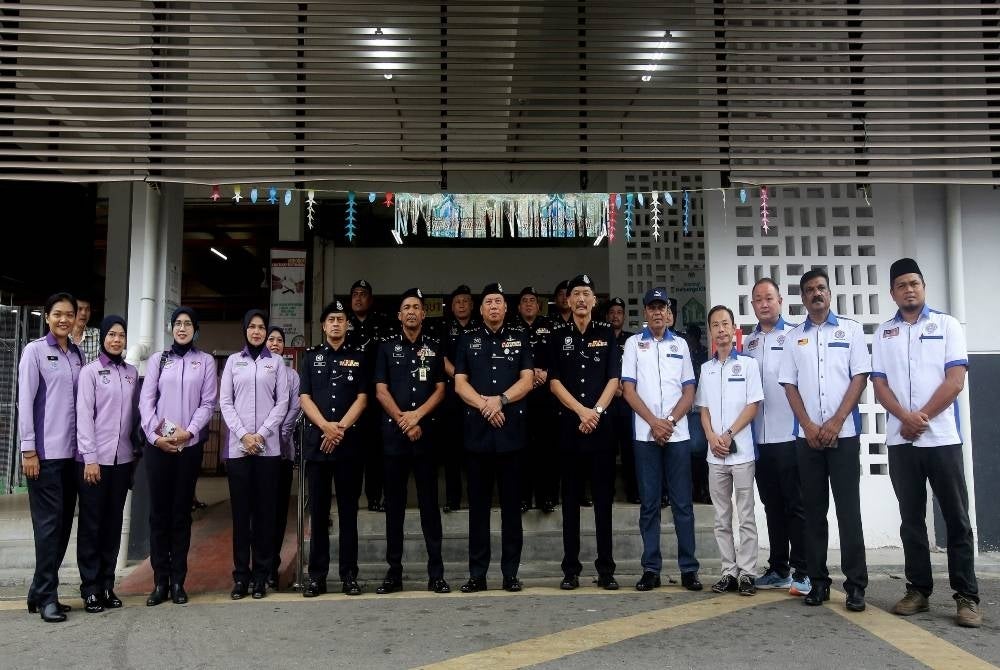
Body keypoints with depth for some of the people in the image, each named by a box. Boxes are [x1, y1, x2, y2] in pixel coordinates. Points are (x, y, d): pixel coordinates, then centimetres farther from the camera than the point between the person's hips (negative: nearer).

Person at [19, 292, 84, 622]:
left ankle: (40, 592, 19)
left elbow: (83, 401, 12)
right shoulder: (35, 351, -2)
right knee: (49, 522, -3)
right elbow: (25, 401, -6)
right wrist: (28, 450, -10)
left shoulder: (79, 355, 11)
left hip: (72, 451, 5)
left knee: (64, 523, 8)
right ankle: (46, 596, 5)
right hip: (45, 451, -5)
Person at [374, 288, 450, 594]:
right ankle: (394, 572, 12)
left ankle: (436, 573, 4)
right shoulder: (387, 348, 9)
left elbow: (440, 389, 4)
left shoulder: (434, 348, 10)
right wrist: (403, 421, -8)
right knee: (394, 503, 5)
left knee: (429, 502, 0)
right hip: (394, 433, 1)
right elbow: (381, 391, 3)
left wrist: (417, 415, -10)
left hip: (425, 432, 0)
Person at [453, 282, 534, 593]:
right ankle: (477, 574, 10)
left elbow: (527, 380, 1)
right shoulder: (467, 341, 12)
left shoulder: (520, 339, 11)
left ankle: (510, 573, 10)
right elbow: (460, 383, 4)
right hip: (477, 430, 1)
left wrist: (501, 400, -14)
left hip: (511, 430, 0)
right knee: (478, 504, 4)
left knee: (511, 504, 3)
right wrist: (484, 405, -12)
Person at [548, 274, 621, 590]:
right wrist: (582, 411, -10)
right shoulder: (558, 334, 6)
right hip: (568, 424, 0)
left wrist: (596, 411, -11)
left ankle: (606, 569, 10)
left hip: (601, 424, 0)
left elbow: (614, 379, 2)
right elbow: (554, 382, 1)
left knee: (603, 497, 3)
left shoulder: (607, 333, 8)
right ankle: (571, 569, 10)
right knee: (570, 498, 4)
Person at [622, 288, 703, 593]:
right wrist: (654, 422, -9)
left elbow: (689, 391, 7)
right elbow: (628, 390, 0)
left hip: (678, 434, 1)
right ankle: (651, 568, 10)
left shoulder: (680, 344, 11)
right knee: (649, 504, 4)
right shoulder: (634, 343, 6)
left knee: (683, 503, 3)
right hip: (646, 434, -1)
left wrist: (670, 421, -7)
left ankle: (689, 568, 10)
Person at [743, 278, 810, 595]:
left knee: (796, 505, 0)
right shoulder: (746, 343, 14)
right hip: (759, 437, 5)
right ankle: (778, 568, 20)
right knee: (772, 505, 12)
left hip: (790, 435, -5)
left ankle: (801, 572, 7)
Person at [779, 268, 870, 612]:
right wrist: (809, 426, -5)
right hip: (807, 436, 2)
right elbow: (790, 385, 7)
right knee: (814, 510, 6)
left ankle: (856, 584, 5)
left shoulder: (850, 329, 5)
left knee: (848, 509, -2)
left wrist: (836, 422, -10)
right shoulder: (794, 338, 10)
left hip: (844, 433, -2)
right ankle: (818, 581, 13)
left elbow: (860, 377, -2)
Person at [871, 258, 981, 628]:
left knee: (956, 518, 1)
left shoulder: (947, 325, 4)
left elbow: (955, 380, -5)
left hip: (942, 437, -2)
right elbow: (879, 384, 3)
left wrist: (922, 418, -11)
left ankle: (967, 596, 8)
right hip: (900, 440, 2)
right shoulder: (883, 334, 11)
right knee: (911, 518, 7)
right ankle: (918, 589, 15)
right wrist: (906, 417, -13)